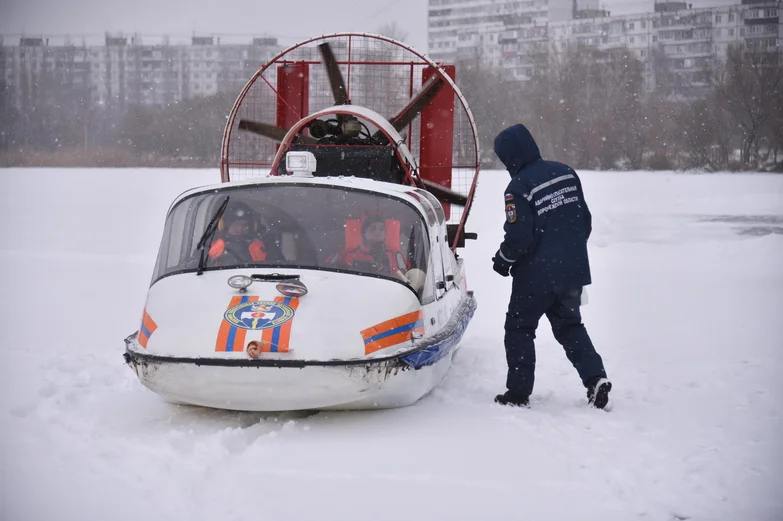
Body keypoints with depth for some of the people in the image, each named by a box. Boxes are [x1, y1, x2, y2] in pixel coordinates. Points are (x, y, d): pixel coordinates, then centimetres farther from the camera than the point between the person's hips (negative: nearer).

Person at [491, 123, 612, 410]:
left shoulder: (518, 187, -17)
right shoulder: (565, 172, 2)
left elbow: (519, 237, -19)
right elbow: (585, 220, 9)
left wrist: (503, 258, 0)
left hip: (536, 275, -6)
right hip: (574, 270, 6)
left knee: (519, 328, 11)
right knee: (570, 325, 22)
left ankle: (518, 392, 13)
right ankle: (595, 377, 7)